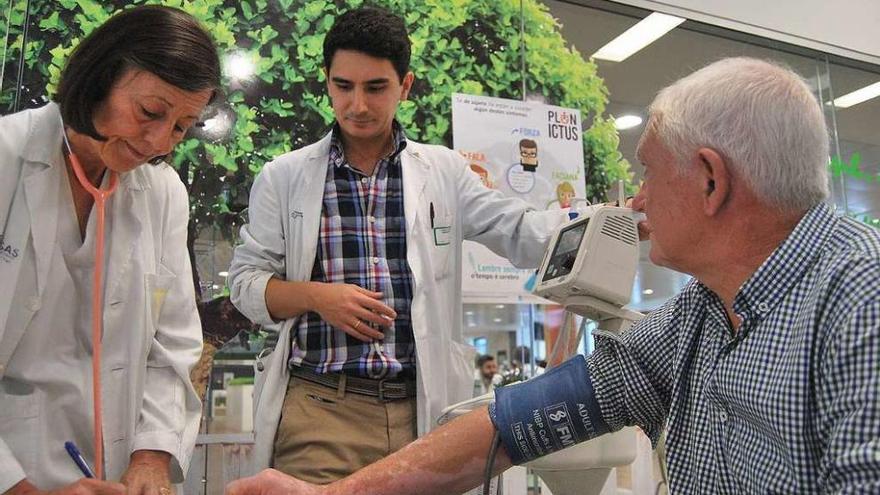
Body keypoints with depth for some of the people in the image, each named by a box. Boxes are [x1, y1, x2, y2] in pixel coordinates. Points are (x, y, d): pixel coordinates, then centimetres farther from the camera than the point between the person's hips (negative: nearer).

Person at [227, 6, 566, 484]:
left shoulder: (444, 170, 7)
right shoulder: (283, 176, 6)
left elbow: (523, 235, 7)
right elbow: (245, 281, 8)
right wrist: (316, 295, -9)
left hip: (420, 408, 1)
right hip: (318, 407, 0)